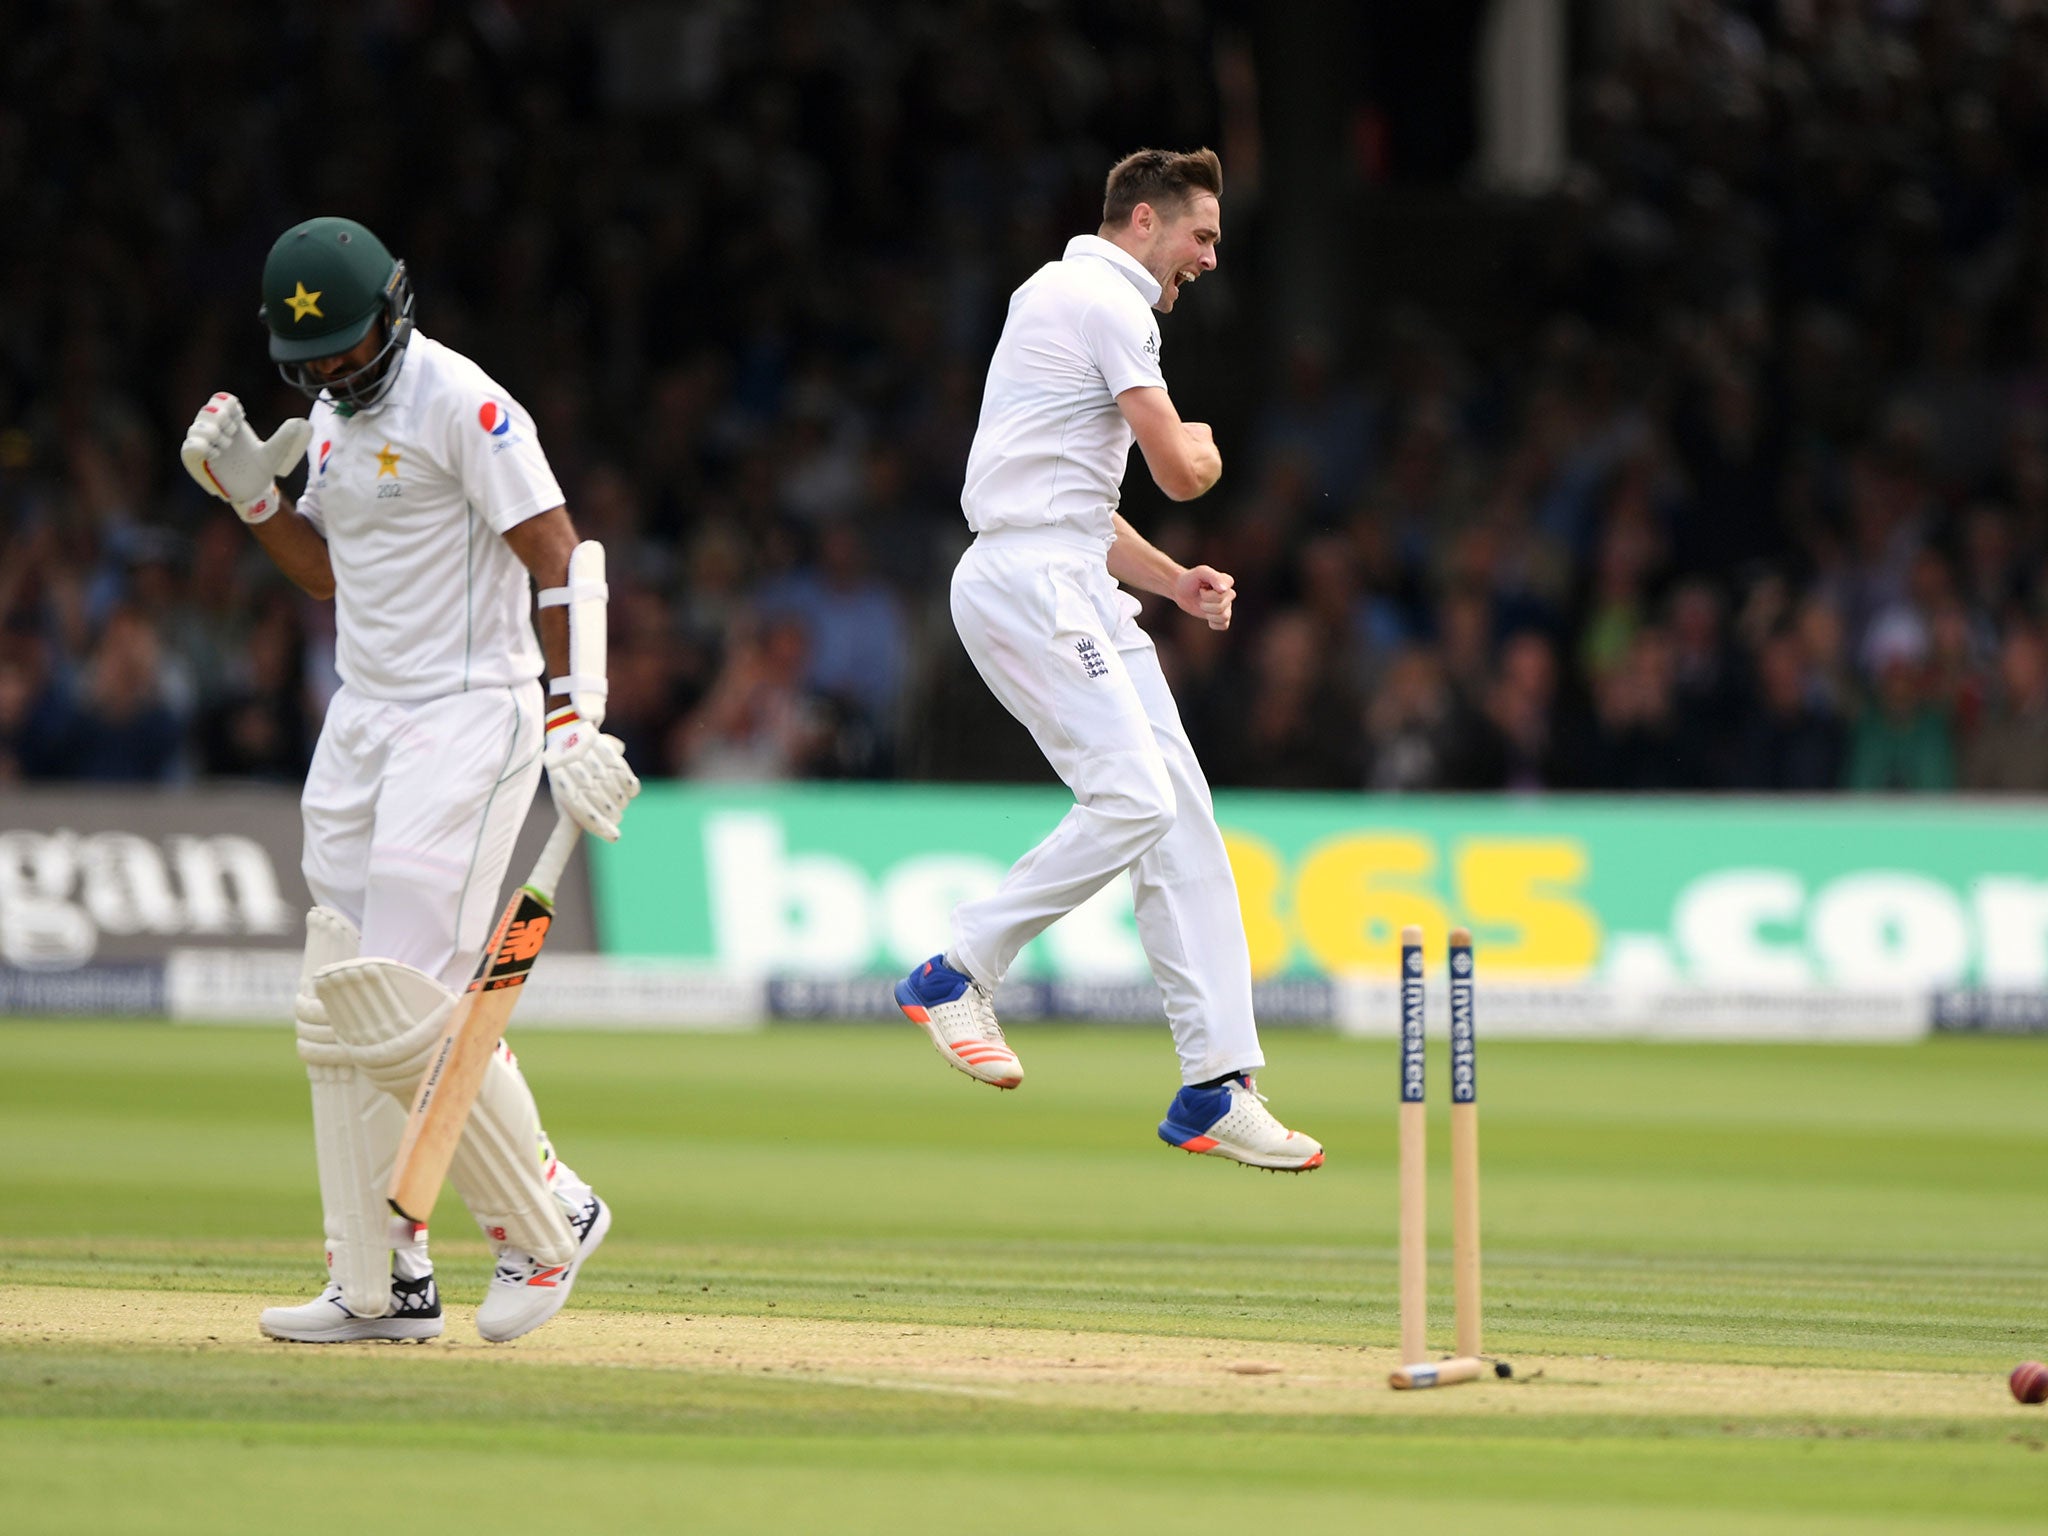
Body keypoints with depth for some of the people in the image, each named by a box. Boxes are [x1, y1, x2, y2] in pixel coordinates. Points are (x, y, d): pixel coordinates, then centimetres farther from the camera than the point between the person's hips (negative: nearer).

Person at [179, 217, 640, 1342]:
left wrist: (576, 720, -27)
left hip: (469, 720, -9)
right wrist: (247, 492, 5)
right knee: (342, 1008, 5)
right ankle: (378, 1285, 8)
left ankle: (548, 1218, 4)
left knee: (408, 1005, -14)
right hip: (362, 721, 9)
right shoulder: (333, 411, 12)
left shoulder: (459, 404, -15)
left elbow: (561, 555, -18)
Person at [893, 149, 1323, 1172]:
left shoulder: (1067, 294, 26)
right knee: (1132, 799, -20)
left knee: (1180, 812, 2)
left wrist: (1173, 580, 15)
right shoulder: (1108, 302, -8)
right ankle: (957, 974, -7)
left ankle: (1215, 1086, -1)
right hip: (1028, 581, -11)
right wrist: (1201, 443, 13)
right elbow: (1180, 473, -12)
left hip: (1079, 589, 11)